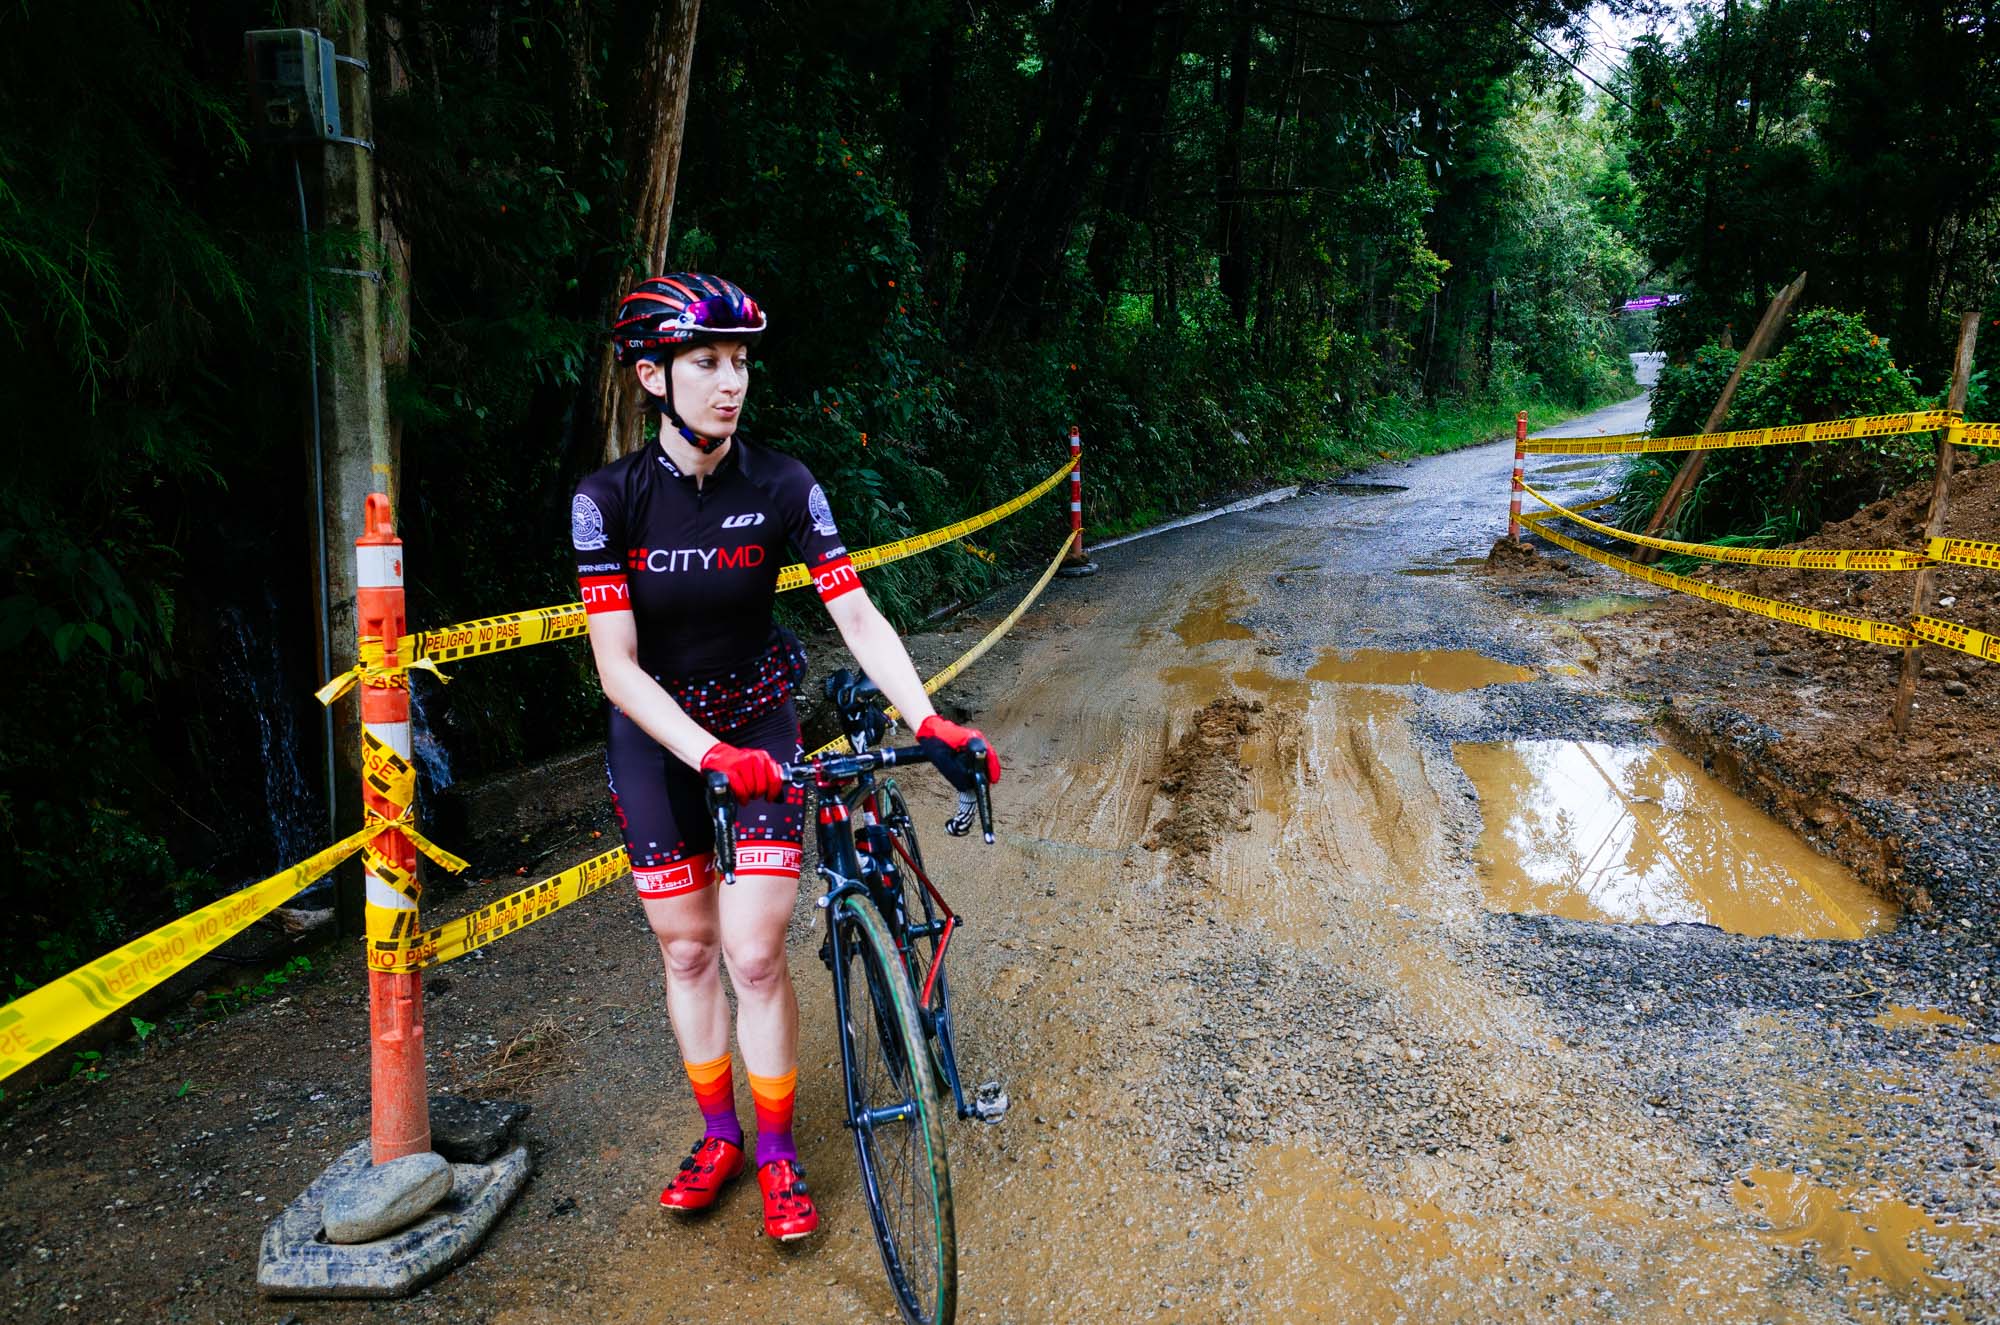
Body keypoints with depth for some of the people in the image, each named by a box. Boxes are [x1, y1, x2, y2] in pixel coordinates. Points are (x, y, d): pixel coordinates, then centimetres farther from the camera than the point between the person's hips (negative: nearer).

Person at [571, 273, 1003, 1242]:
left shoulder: (781, 487, -15)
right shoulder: (610, 498, -17)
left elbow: (858, 619, -16)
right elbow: (617, 665, -21)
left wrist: (928, 722, -29)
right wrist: (711, 754, -34)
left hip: (758, 720, 0)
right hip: (654, 735, 1)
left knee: (755, 954, -5)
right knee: (688, 950, 9)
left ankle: (776, 1152, 16)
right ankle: (718, 1134, 30)